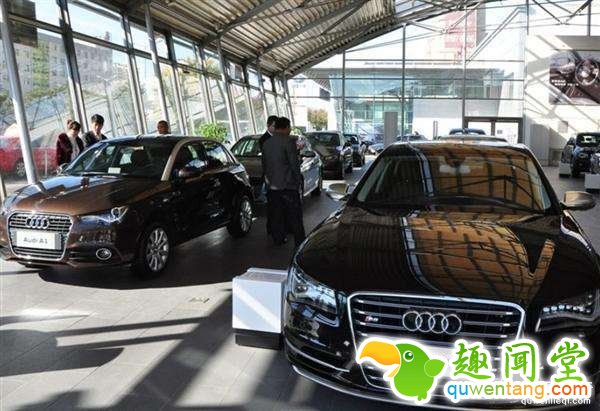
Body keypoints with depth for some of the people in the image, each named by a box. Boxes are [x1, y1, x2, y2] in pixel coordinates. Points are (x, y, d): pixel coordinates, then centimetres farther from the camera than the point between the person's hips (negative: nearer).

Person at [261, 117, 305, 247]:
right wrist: (298, 180, -2)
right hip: (288, 185, -6)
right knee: (295, 215, 2)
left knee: (276, 213, 14)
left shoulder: (266, 143, 9)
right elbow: (294, 163, -12)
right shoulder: (288, 141, -12)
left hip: (272, 185, 6)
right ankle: (299, 241, 7)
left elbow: (264, 164, 15)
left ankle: (278, 238, 21)